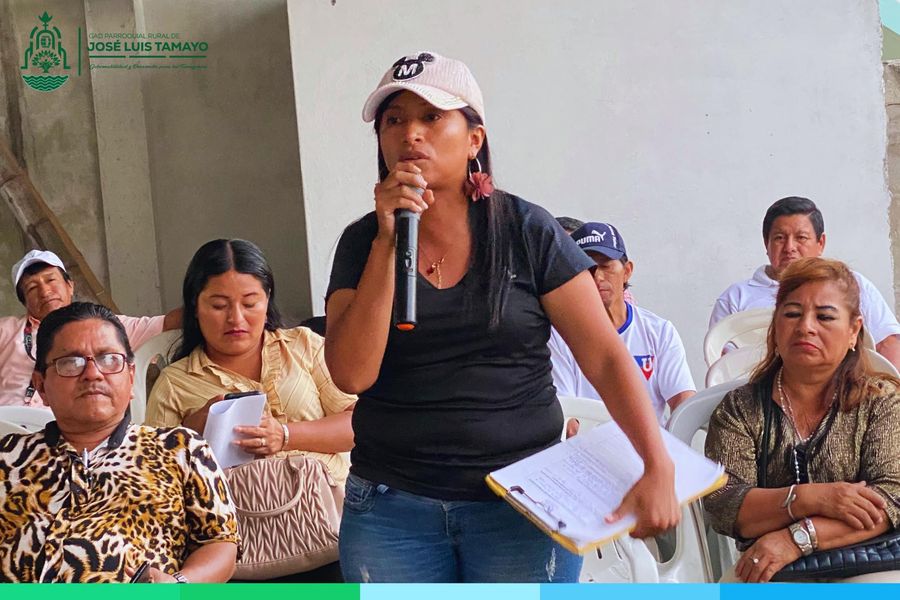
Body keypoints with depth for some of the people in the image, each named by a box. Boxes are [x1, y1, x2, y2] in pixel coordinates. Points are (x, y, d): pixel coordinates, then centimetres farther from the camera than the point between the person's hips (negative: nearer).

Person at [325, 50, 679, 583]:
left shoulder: (527, 231, -3)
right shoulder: (363, 241, 2)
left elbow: (605, 357, -5)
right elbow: (352, 374, -10)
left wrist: (659, 468, -16)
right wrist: (388, 240, -14)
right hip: (393, 508, 2)